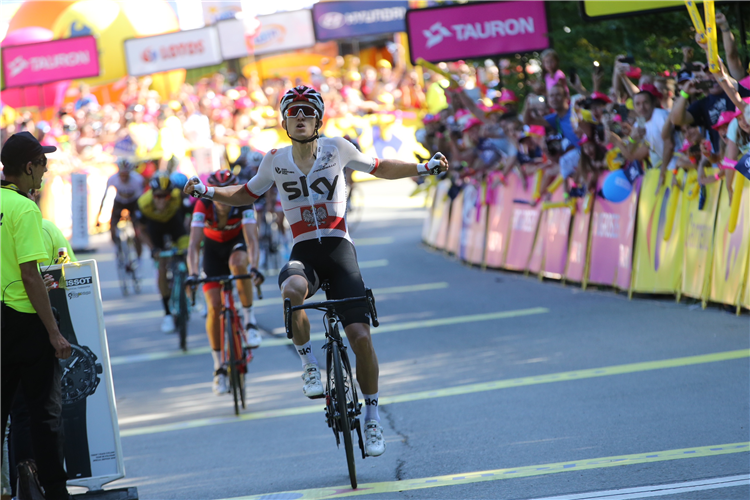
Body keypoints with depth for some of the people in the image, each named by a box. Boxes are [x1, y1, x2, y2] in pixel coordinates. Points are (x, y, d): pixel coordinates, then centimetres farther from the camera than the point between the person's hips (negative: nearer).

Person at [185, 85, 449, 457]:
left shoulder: (337, 148, 2)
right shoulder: (276, 161, 4)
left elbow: (380, 168, 17)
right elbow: (246, 195, 21)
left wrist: (423, 169, 5)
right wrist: (207, 193, 6)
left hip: (338, 248, 0)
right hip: (303, 252, 0)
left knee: (360, 336, -14)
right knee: (291, 291, -39)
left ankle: (372, 417, 7)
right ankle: (309, 364, -13)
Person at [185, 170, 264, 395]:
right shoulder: (203, 205, -30)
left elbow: (251, 239, -40)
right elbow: (194, 243, -36)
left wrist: (254, 267, -57)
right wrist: (192, 273, -52)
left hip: (236, 243, -1)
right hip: (213, 248, 1)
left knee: (238, 263, -39)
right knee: (214, 308, -10)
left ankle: (250, 319, -23)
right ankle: (219, 367, 1)